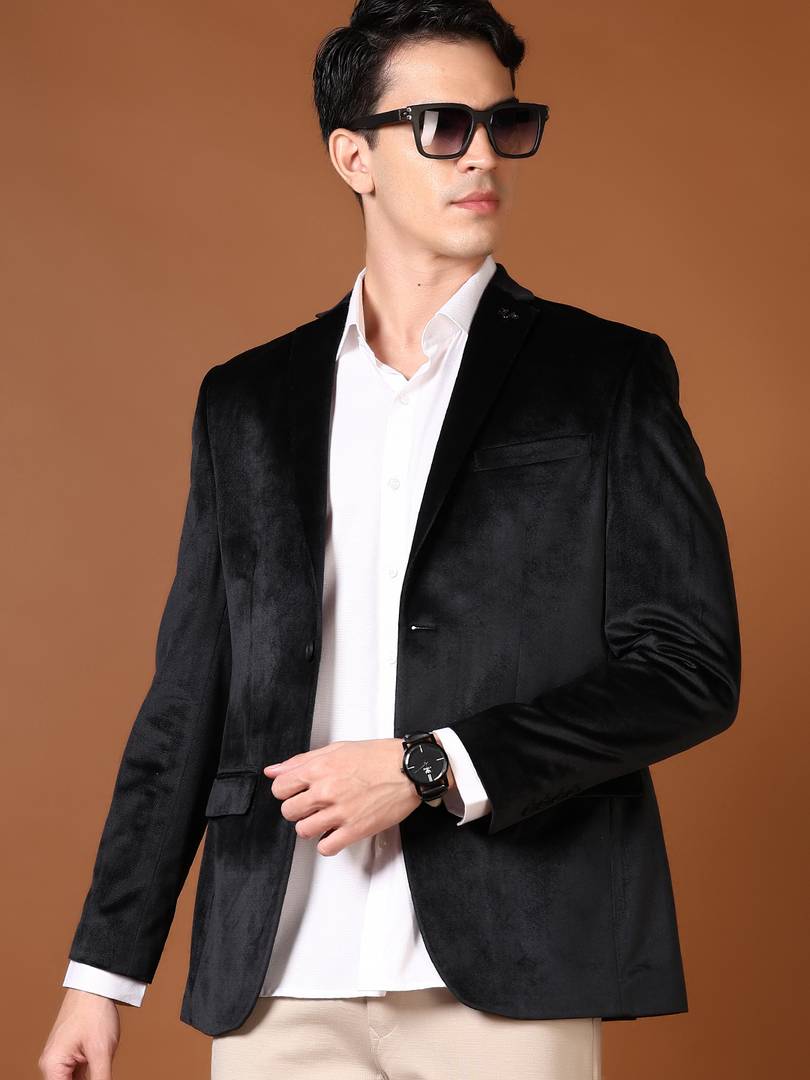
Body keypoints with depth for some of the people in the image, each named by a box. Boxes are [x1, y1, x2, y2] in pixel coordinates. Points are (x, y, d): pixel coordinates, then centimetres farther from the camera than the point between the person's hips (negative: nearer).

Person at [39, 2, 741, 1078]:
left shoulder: (611, 374, 4)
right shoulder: (246, 398, 12)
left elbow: (692, 668, -2)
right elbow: (189, 697, 13)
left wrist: (430, 770, -11)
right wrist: (105, 968, 9)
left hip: (507, 982, -2)